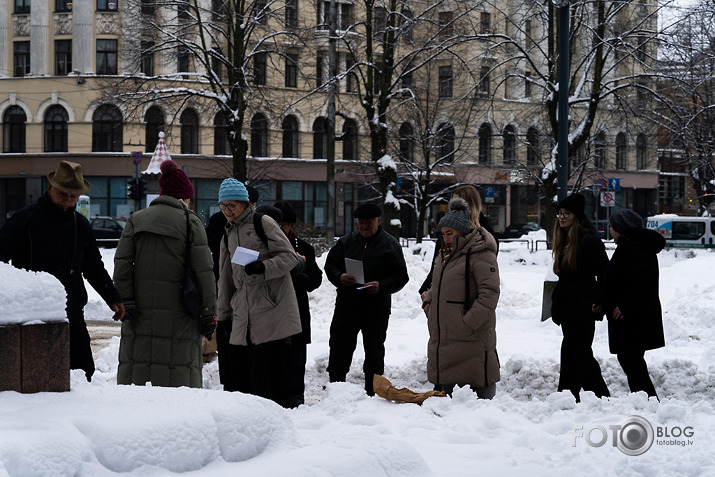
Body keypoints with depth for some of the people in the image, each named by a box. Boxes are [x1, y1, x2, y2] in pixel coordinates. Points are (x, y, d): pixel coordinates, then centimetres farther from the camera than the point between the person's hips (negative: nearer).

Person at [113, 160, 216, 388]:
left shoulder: (136, 220, 10)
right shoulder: (191, 222, 0)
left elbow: (122, 262, 1)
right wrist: (209, 314, 1)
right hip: (178, 315, -3)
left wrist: (125, 301, 0)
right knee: (180, 372, -2)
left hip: (141, 313, 3)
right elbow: (204, 271, -3)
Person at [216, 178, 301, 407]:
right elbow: (226, 279, 25)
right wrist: (223, 315, 23)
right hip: (243, 315, 7)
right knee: (237, 369, 1)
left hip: (272, 310, -7)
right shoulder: (228, 236, 22)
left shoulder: (264, 223, 1)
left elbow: (290, 257, -6)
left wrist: (264, 267, -22)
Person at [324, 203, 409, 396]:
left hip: (376, 309, -2)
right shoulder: (346, 242, 8)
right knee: (339, 348, 3)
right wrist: (339, 277, -10)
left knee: (374, 351, 7)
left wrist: (381, 286, -21)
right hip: (346, 305, 2)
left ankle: (372, 393, 16)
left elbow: (401, 277, -3)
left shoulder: (390, 245, -1)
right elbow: (330, 264, 12)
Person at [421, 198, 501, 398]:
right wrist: (429, 301, 11)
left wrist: (468, 323, -22)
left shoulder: (481, 255, -12)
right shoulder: (445, 254, 16)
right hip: (442, 335, 9)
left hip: (471, 337, -9)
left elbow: (489, 293, -18)